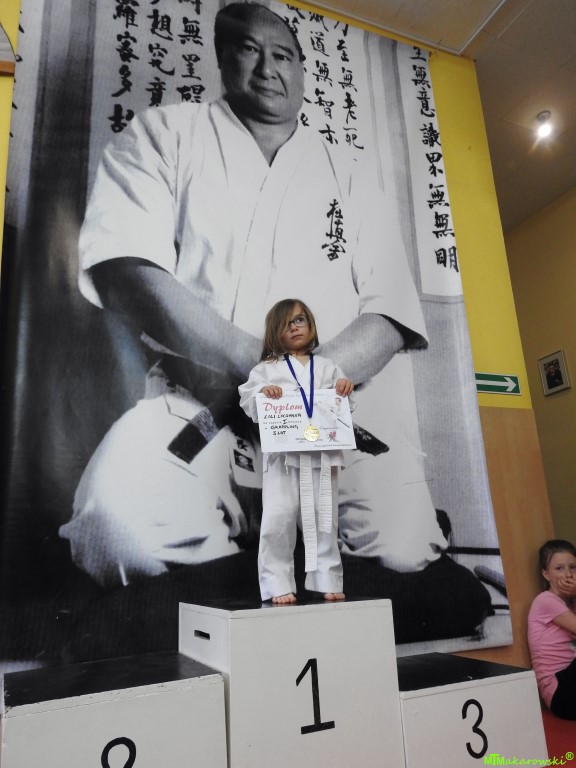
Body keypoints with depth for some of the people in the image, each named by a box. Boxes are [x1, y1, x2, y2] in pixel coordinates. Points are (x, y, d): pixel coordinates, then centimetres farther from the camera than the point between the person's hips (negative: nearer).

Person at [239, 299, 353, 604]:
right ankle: (278, 586, 11)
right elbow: (246, 401, 2)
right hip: (283, 456, -2)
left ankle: (328, 582, 23)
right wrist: (262, 392, -17)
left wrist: (346, 389, -6)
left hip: (322, 456, 2)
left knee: (324, 522, 9)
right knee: (278, 521, -3)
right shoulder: (267, 369, 7)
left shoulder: (328, 368, 14)